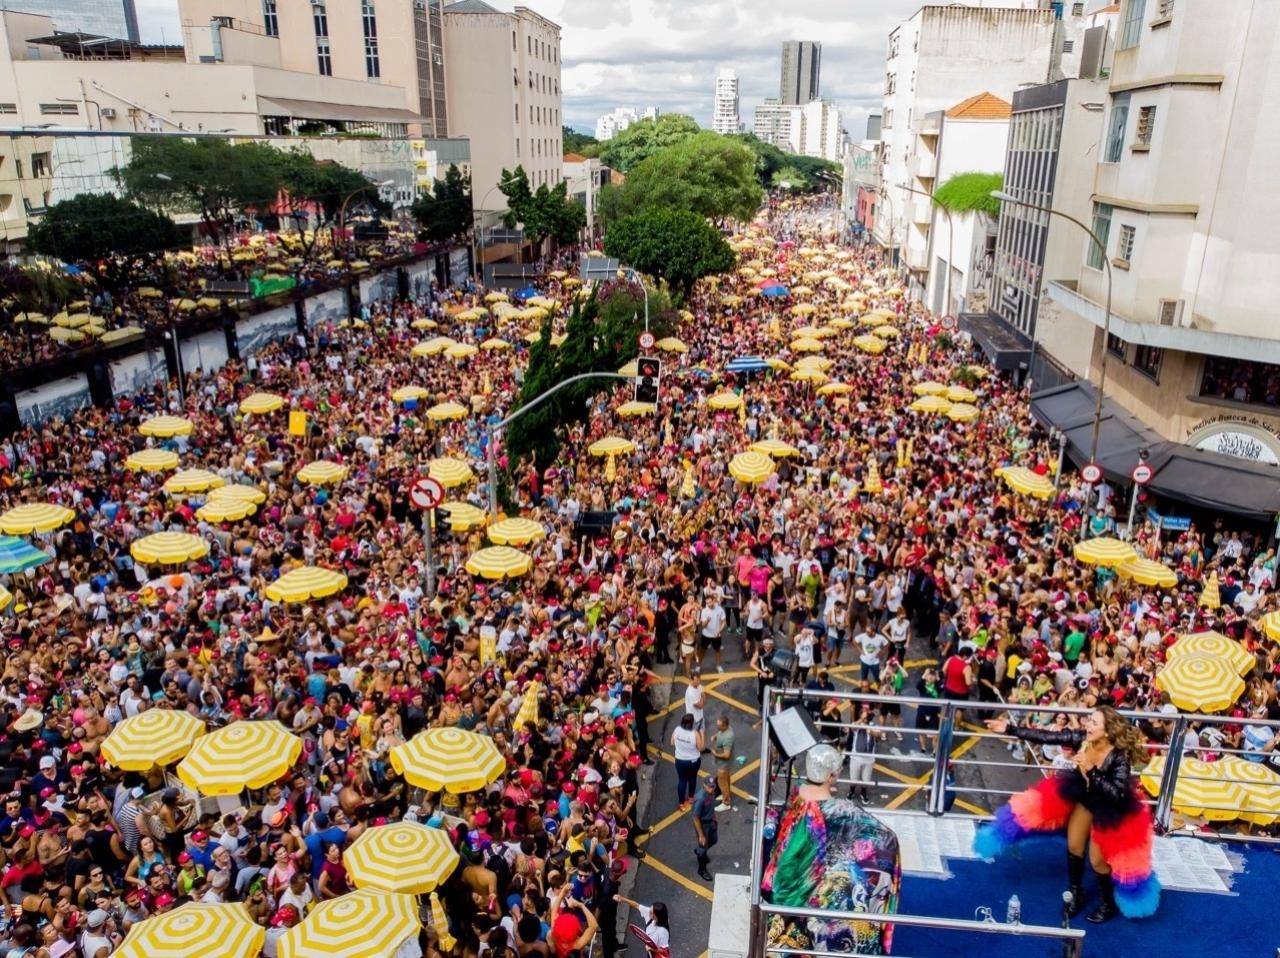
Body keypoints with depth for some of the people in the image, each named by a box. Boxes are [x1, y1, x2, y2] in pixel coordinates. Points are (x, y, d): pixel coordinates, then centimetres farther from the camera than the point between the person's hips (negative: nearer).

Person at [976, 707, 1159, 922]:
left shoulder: (1119, 757, -36)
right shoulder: (1081, 738, -24)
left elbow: (1117, 793, -40)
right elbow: (1046, 736, -21)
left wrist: (1089, 771, -45)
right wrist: (1009, 729, -24)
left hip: (1110, 810, -5)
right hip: (1083, 797, 5)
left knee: (1098, 860, 5)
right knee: (1074, 847, 15)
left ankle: (1108, 903, 33)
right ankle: (1076, 893, 38)